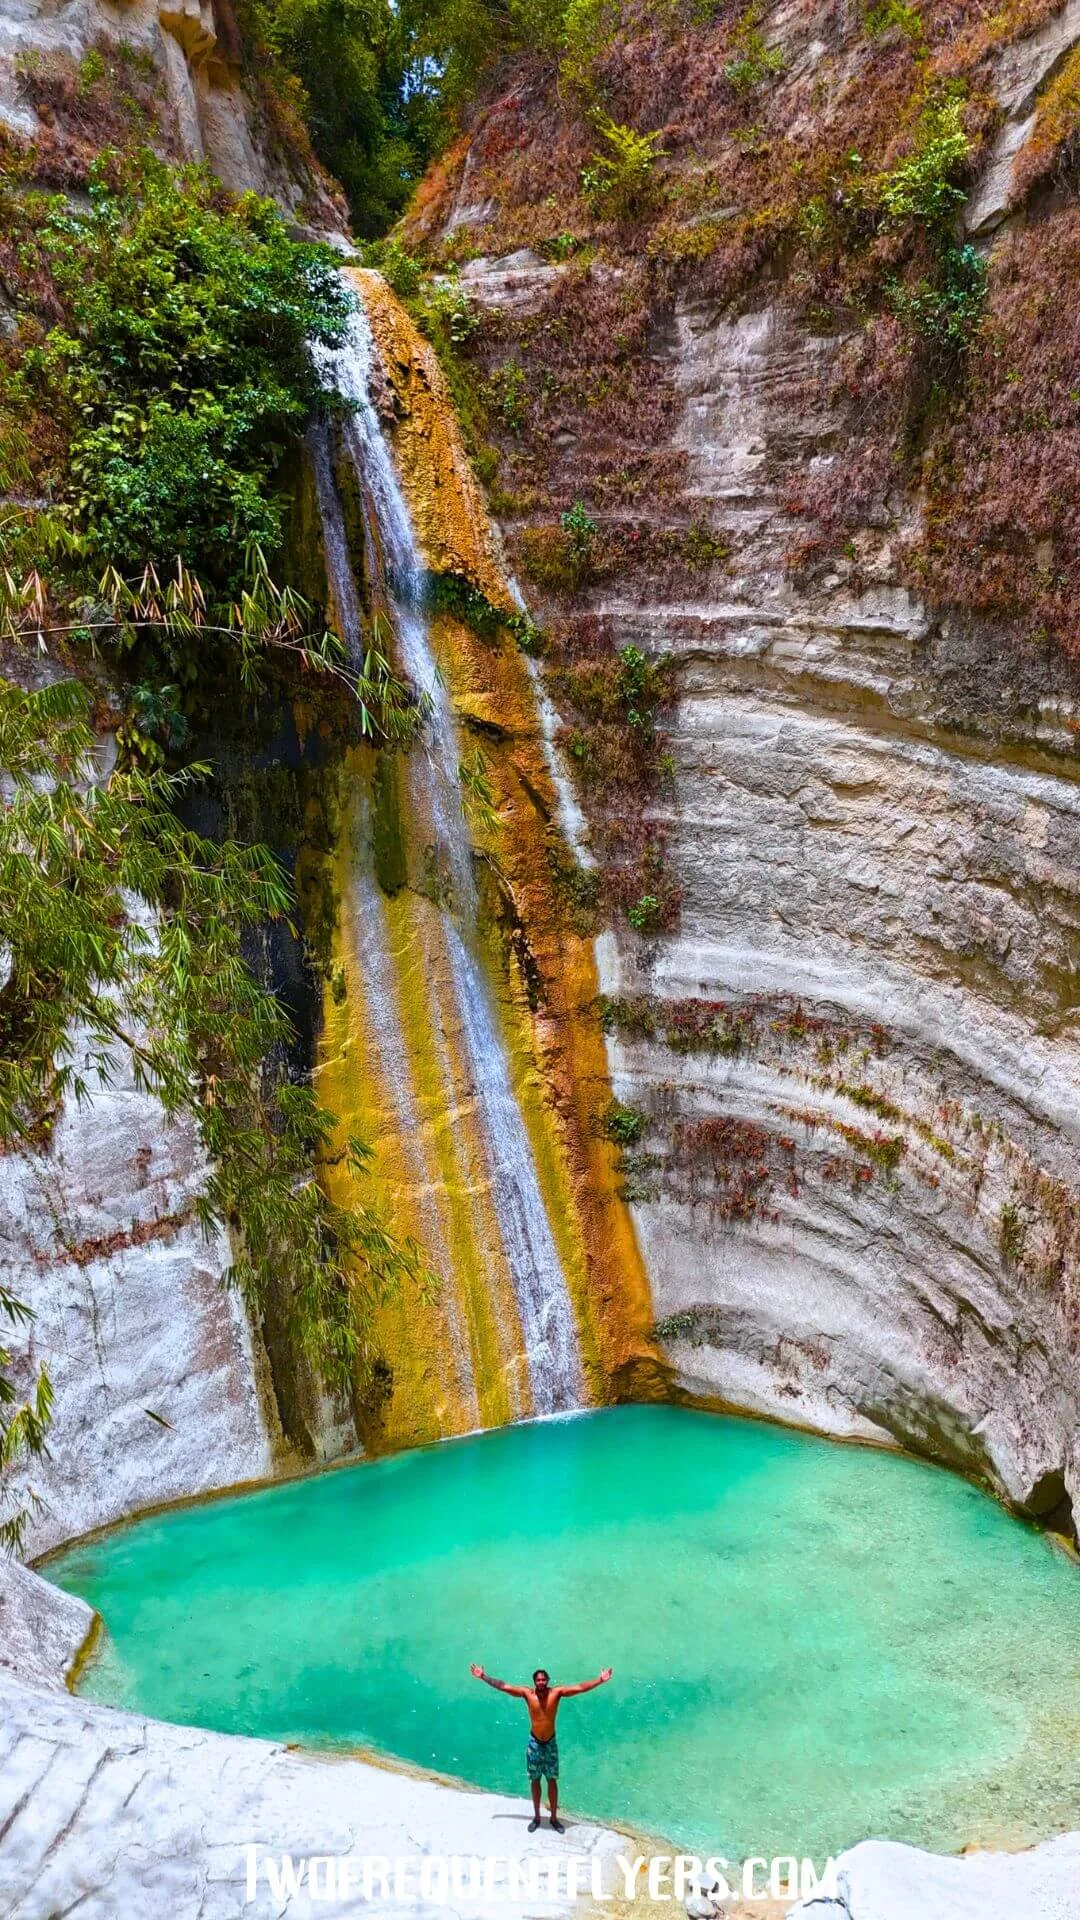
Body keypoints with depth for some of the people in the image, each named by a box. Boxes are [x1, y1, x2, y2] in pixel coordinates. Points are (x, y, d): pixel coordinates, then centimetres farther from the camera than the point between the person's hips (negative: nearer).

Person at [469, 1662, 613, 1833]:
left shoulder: (556, 1692, -15)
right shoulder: (527, 1693, -13)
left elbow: (580, 1687, -20)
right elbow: (503, 1686, -12)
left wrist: (600, 1680, -29)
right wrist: (483, 1677, -17)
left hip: (551, 1743, 0)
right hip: (534, 1743, 1)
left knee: (552, 1781, 9)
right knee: (535, 1781, 12)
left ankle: (554, 1818, 25)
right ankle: (536, 1817, 29)